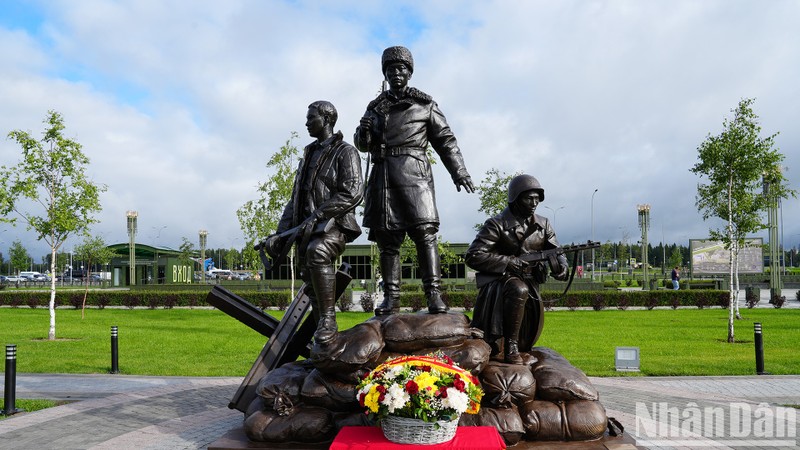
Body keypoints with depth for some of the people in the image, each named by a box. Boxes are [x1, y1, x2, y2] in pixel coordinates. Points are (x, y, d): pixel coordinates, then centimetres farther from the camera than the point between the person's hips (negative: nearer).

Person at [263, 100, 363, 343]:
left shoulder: (345, 152, 0)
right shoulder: (309, 155, 23)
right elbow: (295, 199, 22)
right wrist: (280, 234, 12)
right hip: (306, 228, 7)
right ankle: (322, 342, 14)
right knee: (313, 286, 4)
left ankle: (328, 319, -31)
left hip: (335, 224, -7)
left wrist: (318, 215, -22)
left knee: (317, 252, -37)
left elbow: (353, 193, -15)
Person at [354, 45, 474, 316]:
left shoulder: (425, 104, 12)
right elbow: (362, 145, 20)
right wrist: (363, 132, -4)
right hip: (383, 174, 3)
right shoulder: (375, 107, 20)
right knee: (386, 237, 1)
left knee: (424, 232, -14)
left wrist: (459, 172, -1)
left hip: (413, 171, -3)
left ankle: (433, 294, -14)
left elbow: (445, 140, 10)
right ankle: (391, 298, 5)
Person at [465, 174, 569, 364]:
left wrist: (561, 267, -19)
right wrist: (510, 262, -21)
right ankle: (510, 347, -25)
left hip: (530, 285, 5)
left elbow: (556, 252, 6)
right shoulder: (497, 224, -11)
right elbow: (473, 256, -16)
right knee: (519, 290, -39)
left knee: (525, 345, 2)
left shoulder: (543, 225, 6)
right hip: (498, 283, -5)